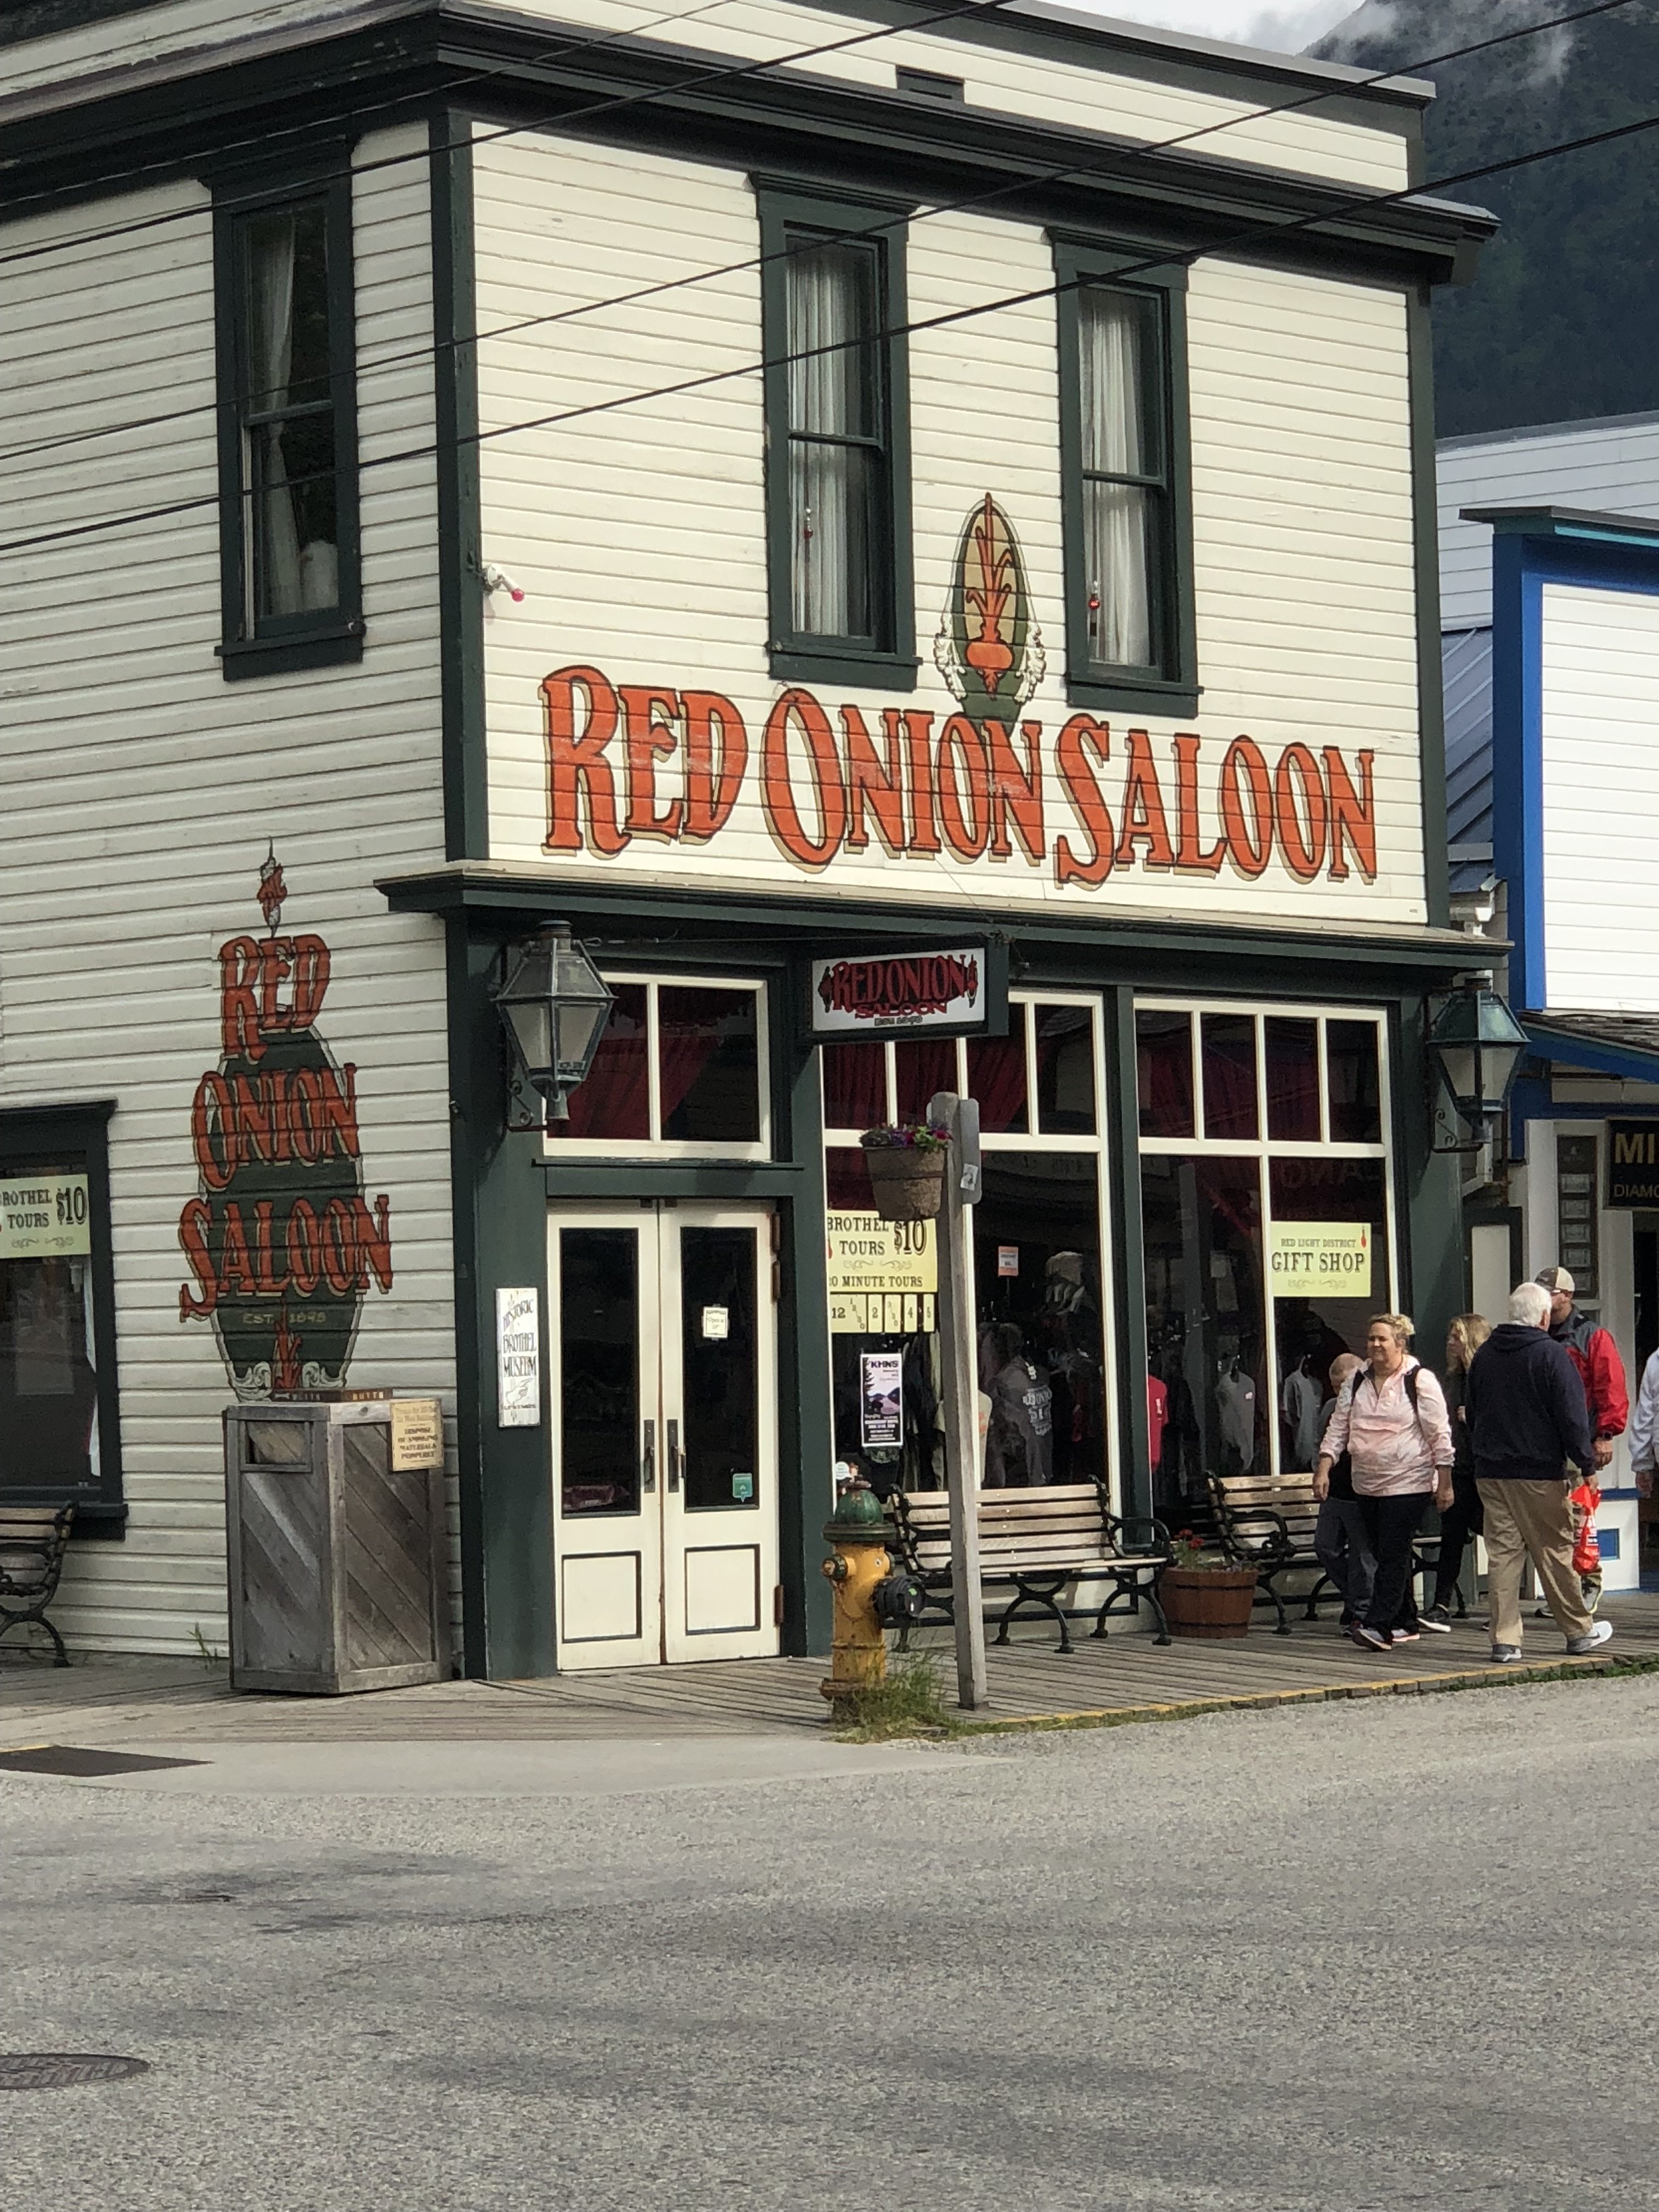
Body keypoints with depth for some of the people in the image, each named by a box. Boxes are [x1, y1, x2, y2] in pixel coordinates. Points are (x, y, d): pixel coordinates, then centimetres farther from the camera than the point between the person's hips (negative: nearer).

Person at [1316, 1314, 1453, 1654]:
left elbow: (1440, 1435, -6)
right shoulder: (1356, 1383, 11)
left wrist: (1445, 1483, -9)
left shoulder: (1419, 1381, -6)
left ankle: (1378, 1625, -16)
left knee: (1394, 1554, -11)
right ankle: (1404, 1624, 19)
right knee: (1385, 1555, 10)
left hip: (1408, 1484, -6)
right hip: (1367, 1485, 7)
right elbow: (1338, 1429, 10)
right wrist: (1323, 1469, -3)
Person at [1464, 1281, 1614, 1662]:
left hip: (1489, 1471, 5)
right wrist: (1587, 1464, -3)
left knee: (1502, 1552, 4)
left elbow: (1471, 1413, 17)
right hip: (1539, 1473, -5)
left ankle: (1504, 1640, 0)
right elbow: (1572, 1416, -11)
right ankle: (1579, 1631, 16)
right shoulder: (1552, 1355, -10)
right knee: (1555, 1552, 5)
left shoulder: (1484, 1354, 8)